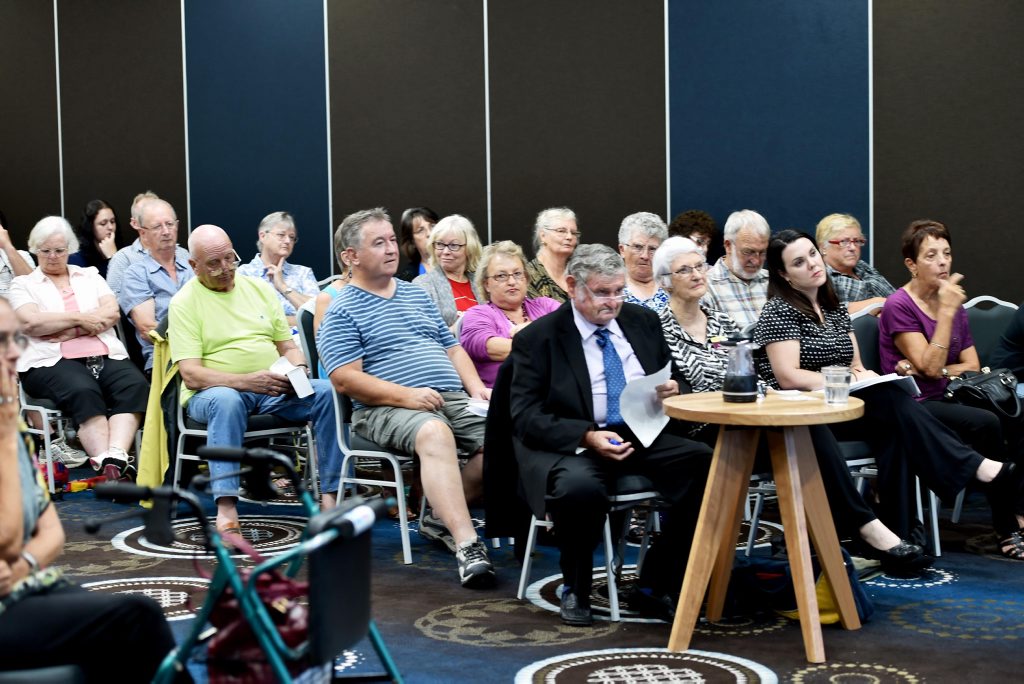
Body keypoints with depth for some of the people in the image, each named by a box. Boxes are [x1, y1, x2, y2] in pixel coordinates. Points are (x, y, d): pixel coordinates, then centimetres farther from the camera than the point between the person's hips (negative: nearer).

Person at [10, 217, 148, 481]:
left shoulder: (90, 276, 24)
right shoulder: (23, 284, 15)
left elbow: (112, 313, 8)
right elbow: (30, 323, -4)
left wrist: (70, 331, -5)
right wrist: (80, 318, -2)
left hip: (105, 356, 3)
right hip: (52, 361, -3)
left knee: (135, 385, -30)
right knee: (83, 392, -37)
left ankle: (116, 457, -47)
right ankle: (107, 466, -46)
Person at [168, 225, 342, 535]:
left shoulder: (259, 288, 14)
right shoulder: (184, 303, -1)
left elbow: (288, 346, 17)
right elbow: (192, 376, -12)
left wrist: (298, 369, -8)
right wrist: (248, 381, -26)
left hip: (275, 391, 4)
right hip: (213, 391, -4)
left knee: (327, 391, -22)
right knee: (226, 400, -40)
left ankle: (331, 494, -22)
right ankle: (226, 509, -44)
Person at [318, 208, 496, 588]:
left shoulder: (417, 295, 24)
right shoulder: (341, 312, 3)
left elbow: (453, 349, 24)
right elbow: (346, 379, -7)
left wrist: (476, 388, 4)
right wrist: (406, 395, -19)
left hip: (453, 399, 6)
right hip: (387, 410, -6)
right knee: (434, 433, -39)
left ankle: (441, 517, -3)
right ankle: (467, 546, -43)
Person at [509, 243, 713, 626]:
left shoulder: (643, 321, 12)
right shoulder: (537, 338, -2)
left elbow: (670, 378, 21)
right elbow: (526, 417, -8)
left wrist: (672, 391, -6)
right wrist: (587, 437, -24)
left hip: (645, 437, 5)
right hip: (573, 444, -4)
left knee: (707, 464, -23)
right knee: (580, 486, -39)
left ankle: (654, 588, -11)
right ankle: (575, 590, -8)